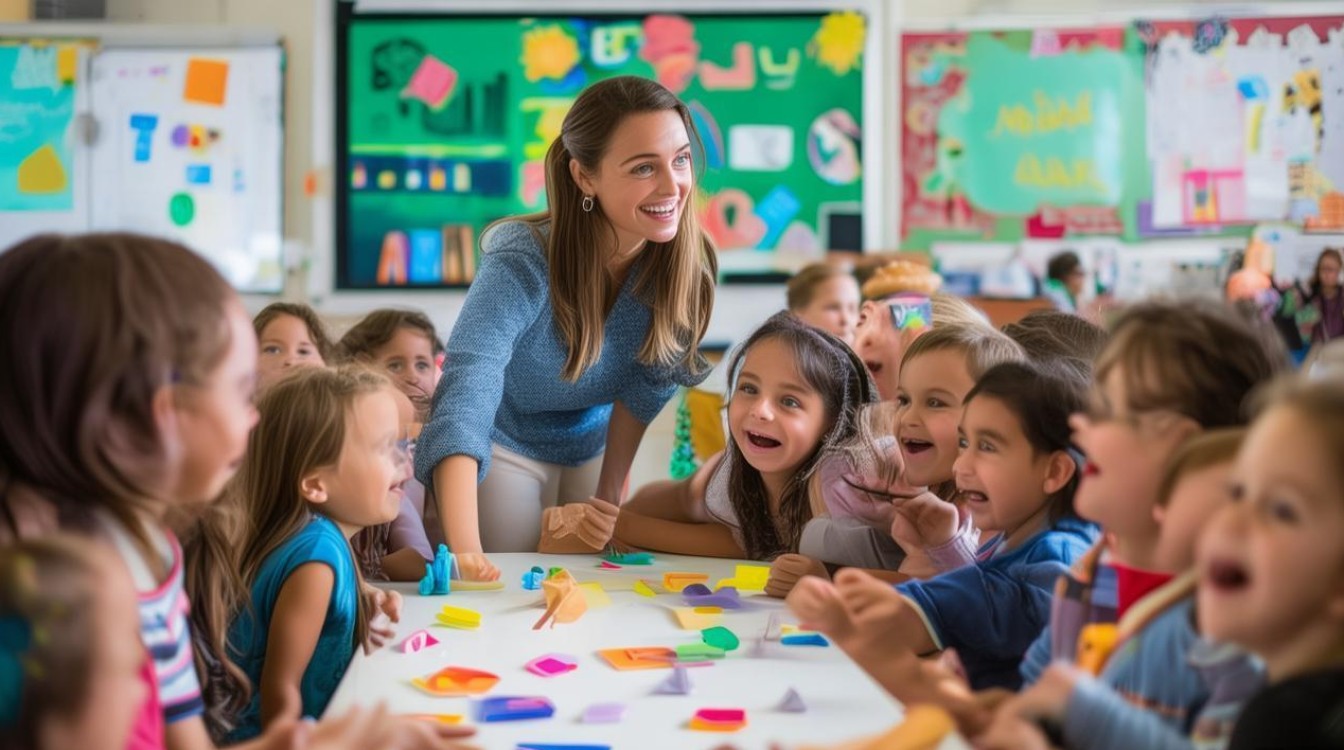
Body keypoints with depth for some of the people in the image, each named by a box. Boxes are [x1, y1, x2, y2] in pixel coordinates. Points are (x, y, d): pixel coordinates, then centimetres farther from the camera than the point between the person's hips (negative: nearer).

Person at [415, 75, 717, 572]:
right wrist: (464, 550, -58)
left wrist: (610, 493, -12)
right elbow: (466, 397, -46)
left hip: (594, 445, 4)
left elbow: (645, 384, -8)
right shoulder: (525, 263, -35)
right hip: (504, 443, -4)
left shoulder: (689, 262, -21)